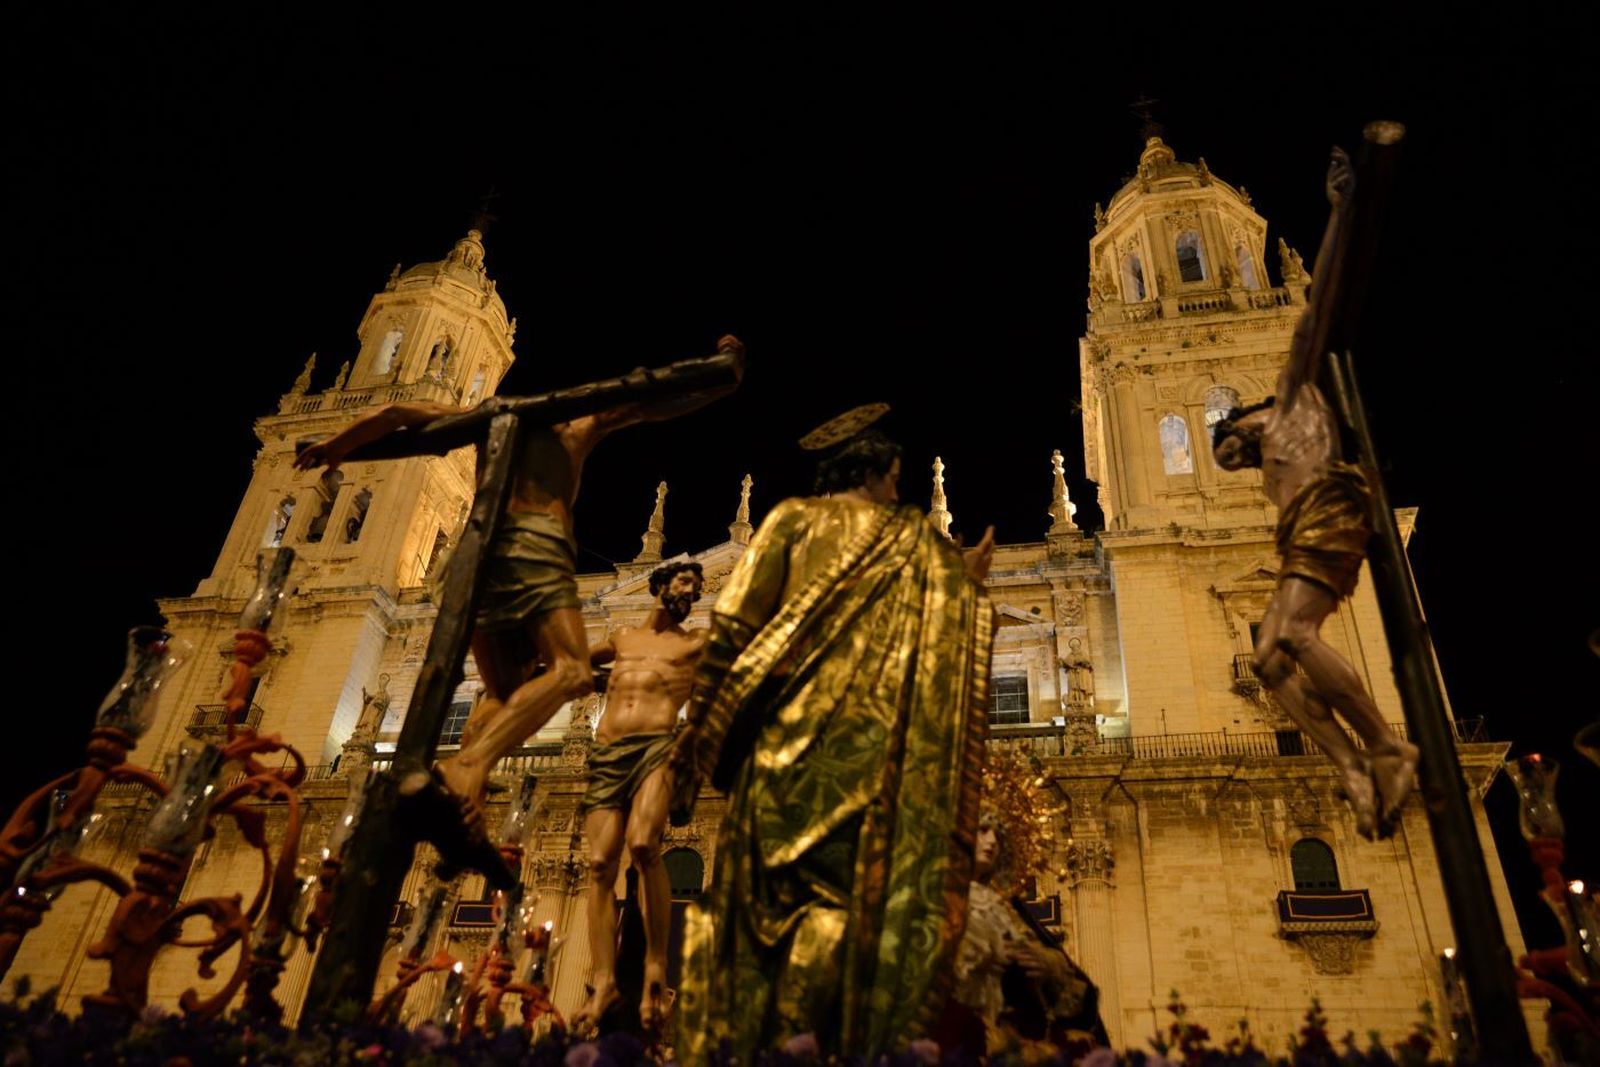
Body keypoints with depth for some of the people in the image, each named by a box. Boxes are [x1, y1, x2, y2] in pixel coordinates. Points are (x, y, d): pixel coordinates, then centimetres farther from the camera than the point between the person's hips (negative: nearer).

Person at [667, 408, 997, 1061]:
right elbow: (955, 632, 21)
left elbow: (733, 627, 0)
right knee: (844, 893, -2)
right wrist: (968, 582, 41)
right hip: (871, 750, 0)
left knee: (766, 895, 7)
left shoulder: (792, 518, 10)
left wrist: (699, 737, 4)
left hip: (782, 743, 1)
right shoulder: (916, 540, 14)